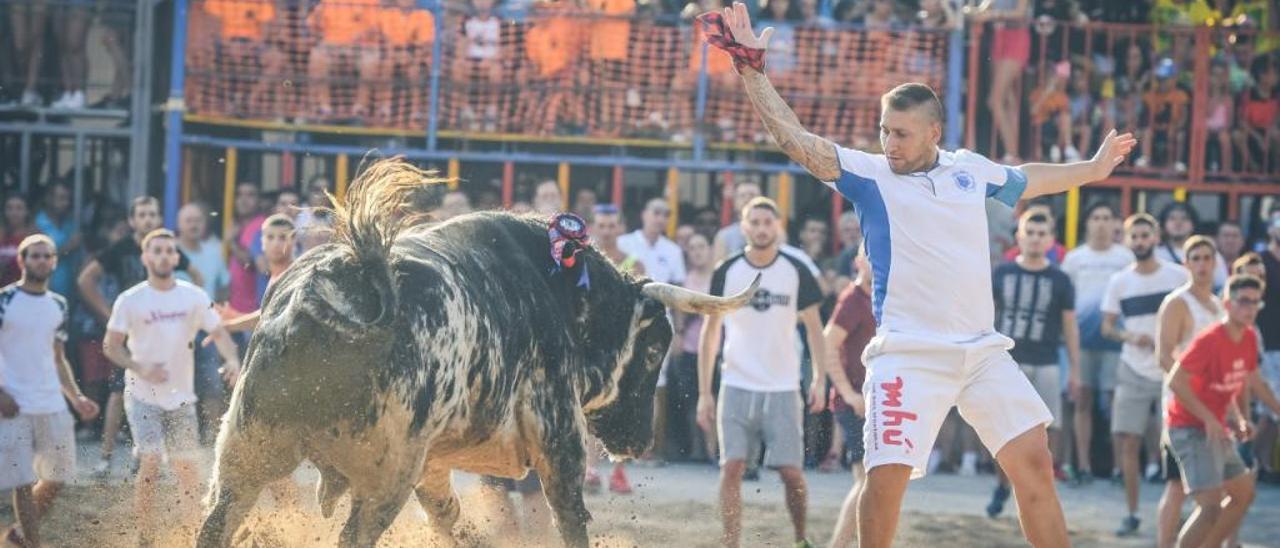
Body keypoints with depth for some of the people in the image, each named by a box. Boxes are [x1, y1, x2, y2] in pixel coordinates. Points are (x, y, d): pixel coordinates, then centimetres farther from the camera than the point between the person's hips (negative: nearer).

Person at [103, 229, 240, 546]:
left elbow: (218, 333, 7)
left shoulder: (194, 297, 2)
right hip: (143, 396, -3)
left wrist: (232, 360, -14)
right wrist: (140, 368, -20)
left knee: (187, 468, 9)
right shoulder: (130, 300, -5)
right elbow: (111, 345, -3)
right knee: (150, 463, -15)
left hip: (182, 397, 3)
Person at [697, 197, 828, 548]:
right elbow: (710, 331, 5)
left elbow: (813, 327, 7)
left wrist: (819, 379, -5)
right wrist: (704, 392, 0)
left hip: (783, 389, 0)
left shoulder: (796, 272, 1)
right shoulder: (727, 272, 1)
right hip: (736, 387, 0)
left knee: (791, 472, -2)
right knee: (732, 468, -9)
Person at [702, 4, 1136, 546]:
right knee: (887, 477, -14)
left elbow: (1027, 179, 33)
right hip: (909, 354, -4)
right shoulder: (868, 173, 1)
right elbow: (797, 140, -9)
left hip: (984, 350, 4)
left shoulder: (971, 170, 13)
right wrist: (750, 67, -17)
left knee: (1034, 462, -1)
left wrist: (1093, 170, 47)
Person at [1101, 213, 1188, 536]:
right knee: (1128, 442, -2)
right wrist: (1130, 336, -12)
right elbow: (1107, 326, 8)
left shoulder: (1179, 276, -1)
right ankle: (1132, 514, 8)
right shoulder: (1120, 282, 5)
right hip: (1134, 373, 2)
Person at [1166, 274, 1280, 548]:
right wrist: (1209, 419, -27)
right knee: (1211, 505, -19)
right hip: (1190, 429, -10)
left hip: (1216, 429, 10)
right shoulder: (1209, 340, -22)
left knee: (1243, 493, 20)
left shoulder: (1249, 339, 5)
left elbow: (1253, 382, 22)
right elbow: (1175, 382, -26)